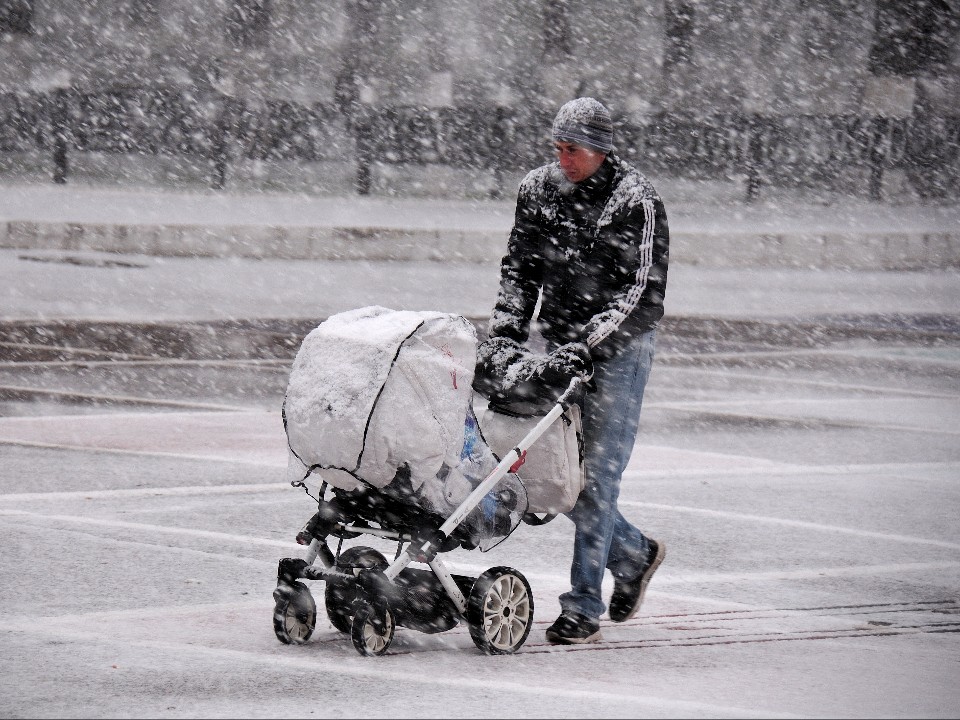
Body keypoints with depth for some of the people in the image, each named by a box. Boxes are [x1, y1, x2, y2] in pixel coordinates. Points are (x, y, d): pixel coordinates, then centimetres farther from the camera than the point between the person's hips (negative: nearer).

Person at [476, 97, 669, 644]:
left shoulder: (637, 202, -14)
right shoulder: (539, 190, 4)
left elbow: (643, 295, -18)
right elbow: (520, 268, 11)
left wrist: (583, 348, -26)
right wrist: (506, 332, -3)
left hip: (619, 351, -6)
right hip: (561, 349, 6)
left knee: (596, 472, -9)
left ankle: (584, 608, -5)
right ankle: (634, 553, 30)